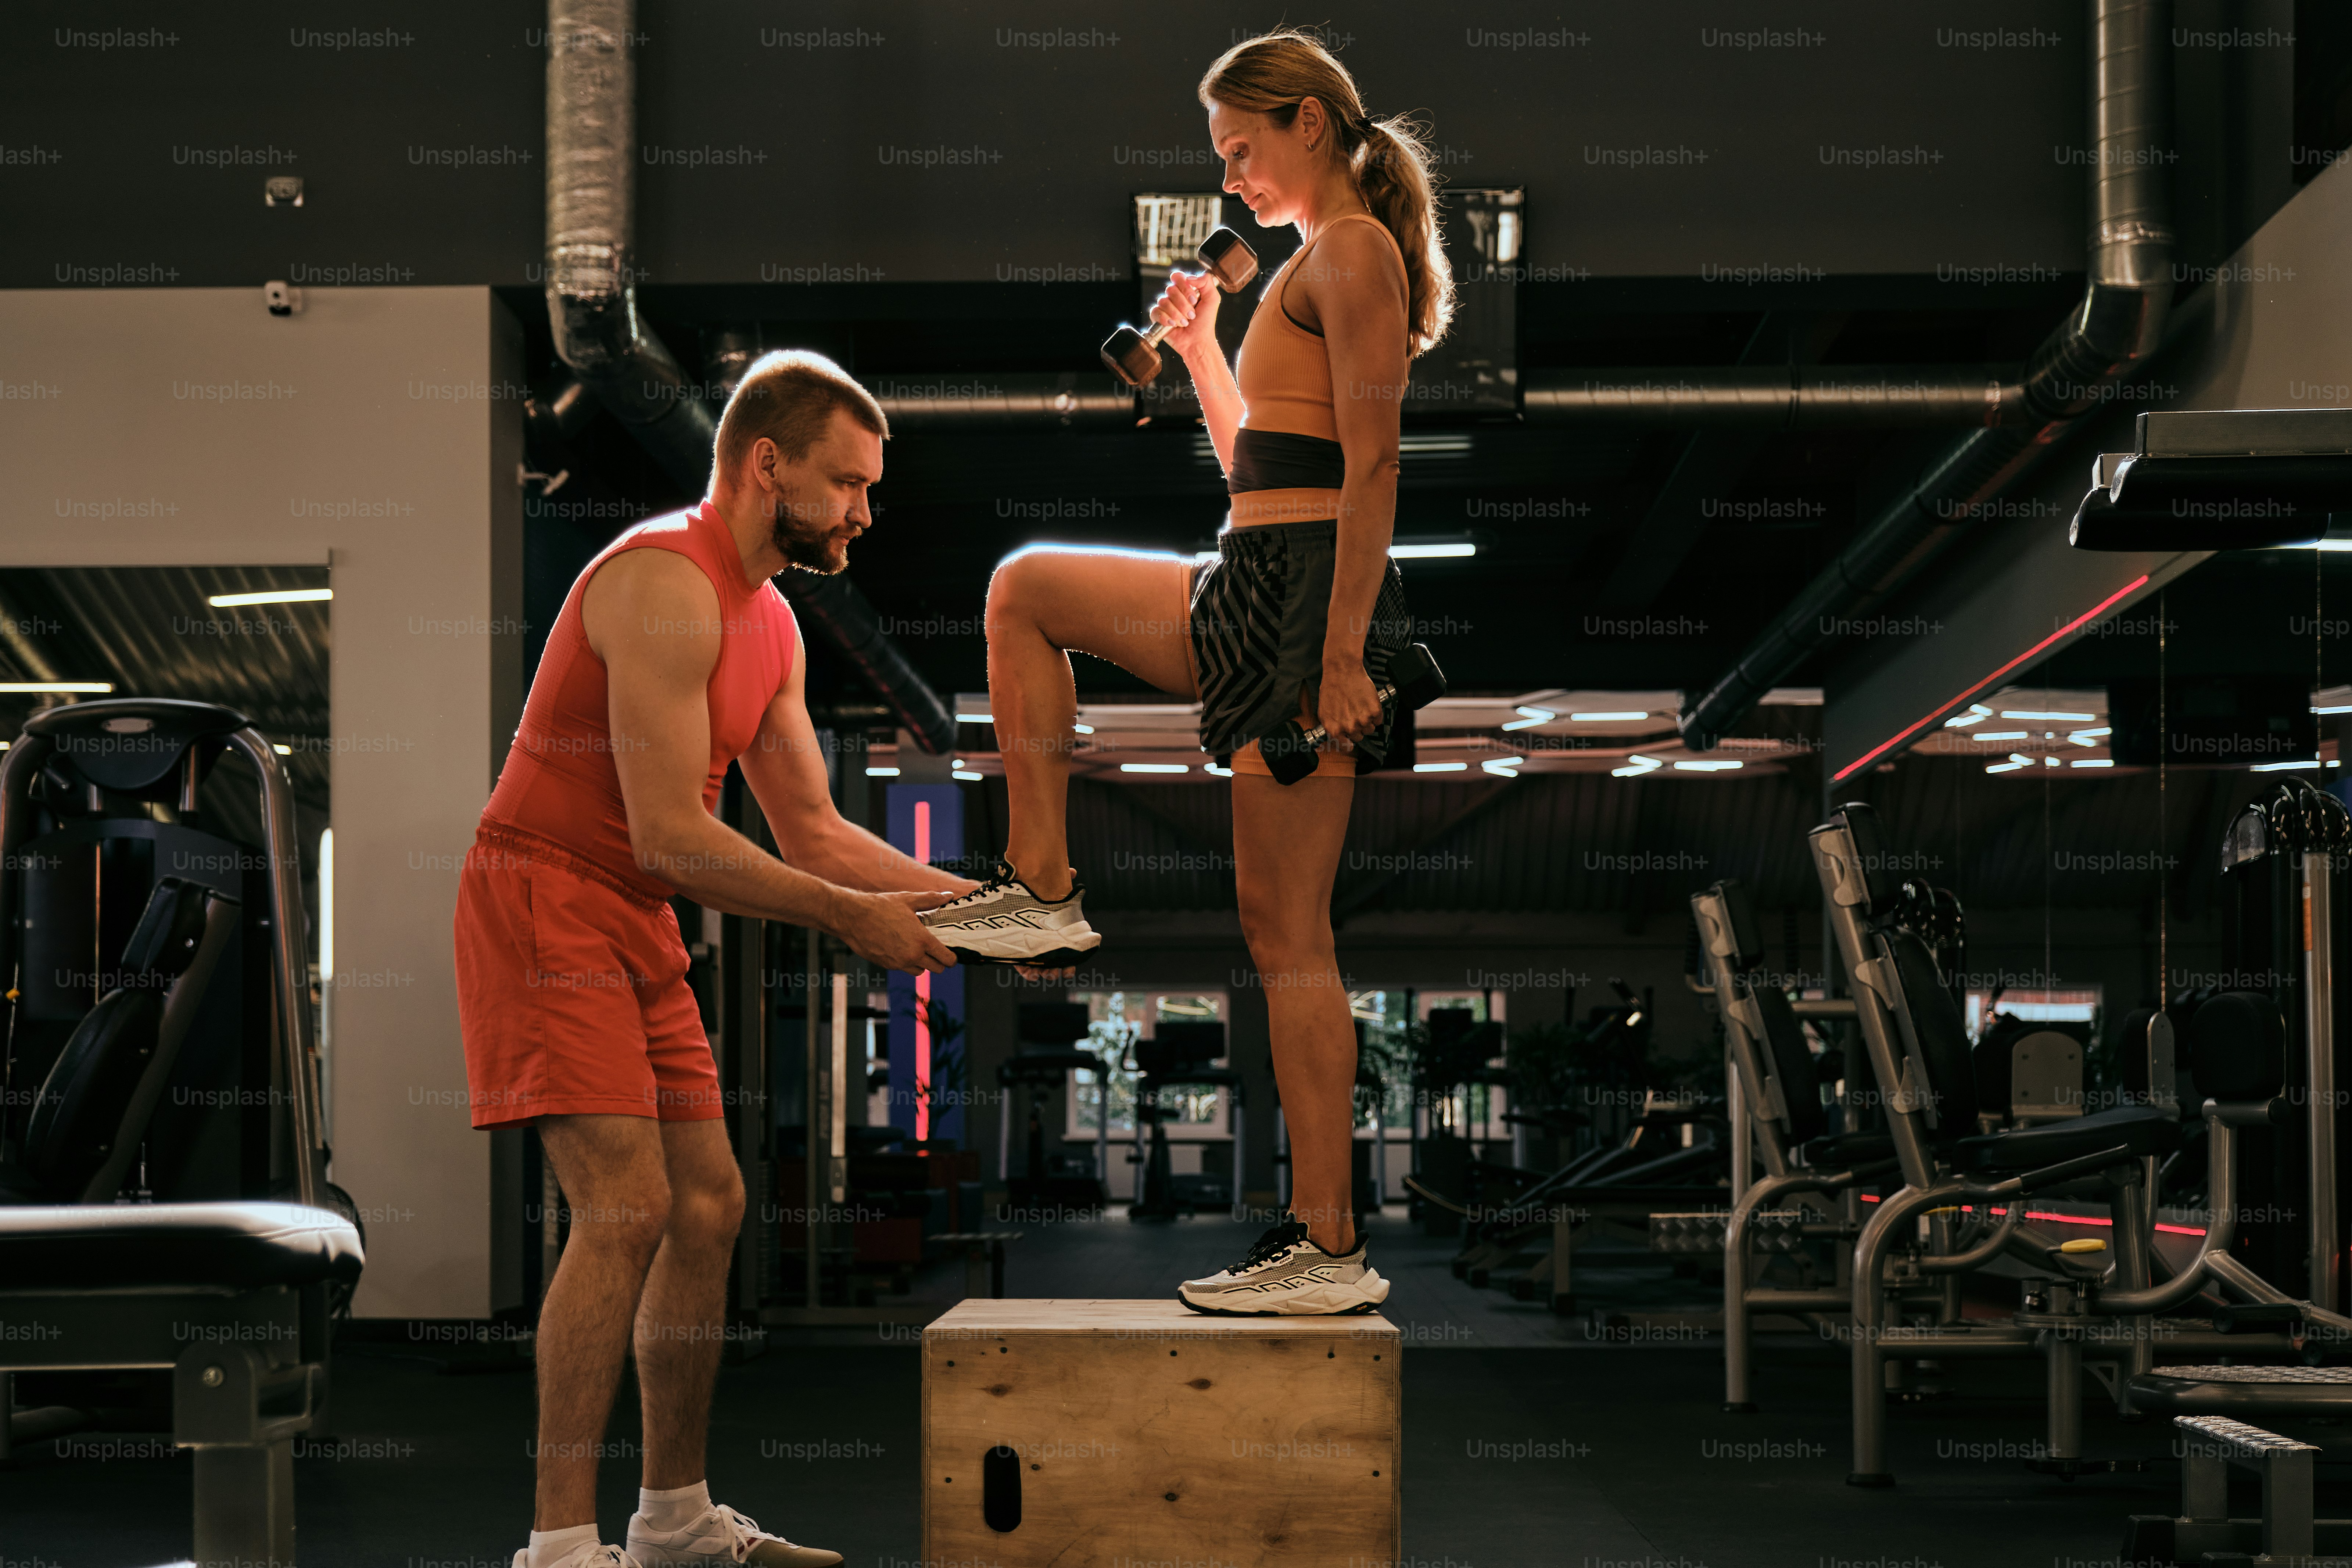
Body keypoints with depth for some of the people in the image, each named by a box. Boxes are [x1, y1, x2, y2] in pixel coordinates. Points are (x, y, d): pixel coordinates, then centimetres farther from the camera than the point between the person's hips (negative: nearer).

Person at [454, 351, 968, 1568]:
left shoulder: (769, 623, 13)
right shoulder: (666, 586, -18)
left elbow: (811, 830, 17)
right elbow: (668, 836, -23)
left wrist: (967, 896, 5)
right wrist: (852, 919, -18)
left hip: (635, 924, 10)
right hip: (545, 906, -10)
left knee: (707, 1205, 10)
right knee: (626, 1211, -17)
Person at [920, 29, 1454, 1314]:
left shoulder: (1351, 249, -8)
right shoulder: (1324, 261, 22)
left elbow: (1373, 461, -18)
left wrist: (1344, 651, -24)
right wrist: (1200, 349, 20)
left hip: (1308, 593, -10)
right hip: (1258, 594, 10)